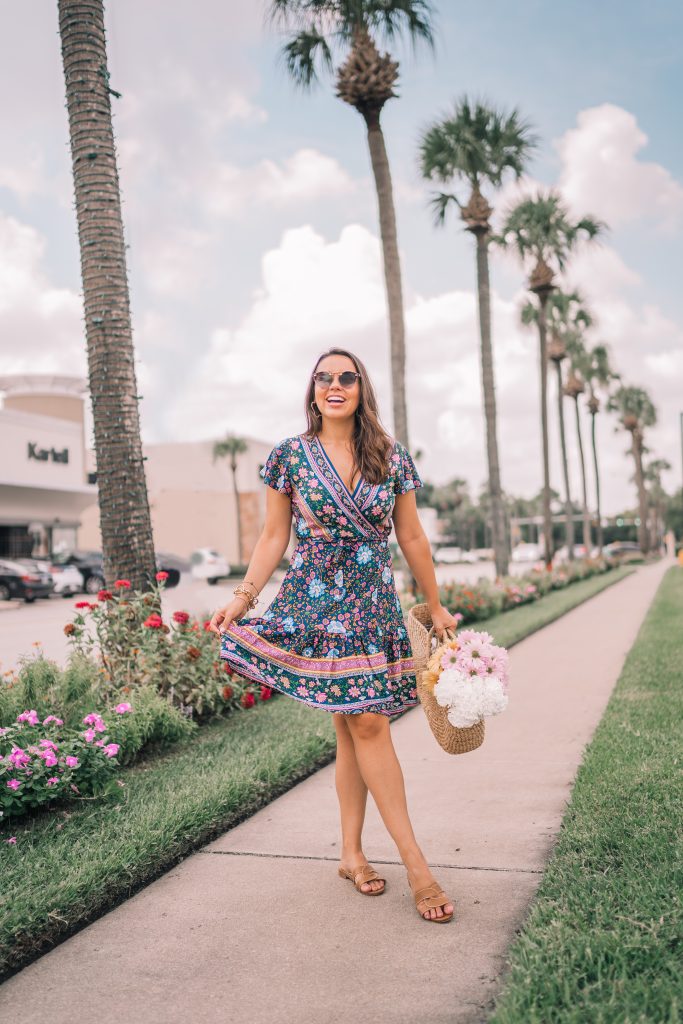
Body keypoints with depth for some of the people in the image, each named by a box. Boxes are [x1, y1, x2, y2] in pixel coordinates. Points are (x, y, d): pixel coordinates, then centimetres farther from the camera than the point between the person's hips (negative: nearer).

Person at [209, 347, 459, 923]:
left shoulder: (392, 458, 6)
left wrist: (436, 608, 13)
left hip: (376, 606, 3)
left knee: (354, 727, 4)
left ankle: (352, 854, 18)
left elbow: (412, 537, 11)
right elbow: (274, 538, 4)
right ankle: (415, 863, -4)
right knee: (366, 723, -9)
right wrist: (244, 598, -5)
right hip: (316, 605, -3)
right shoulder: (291, 456, 1)